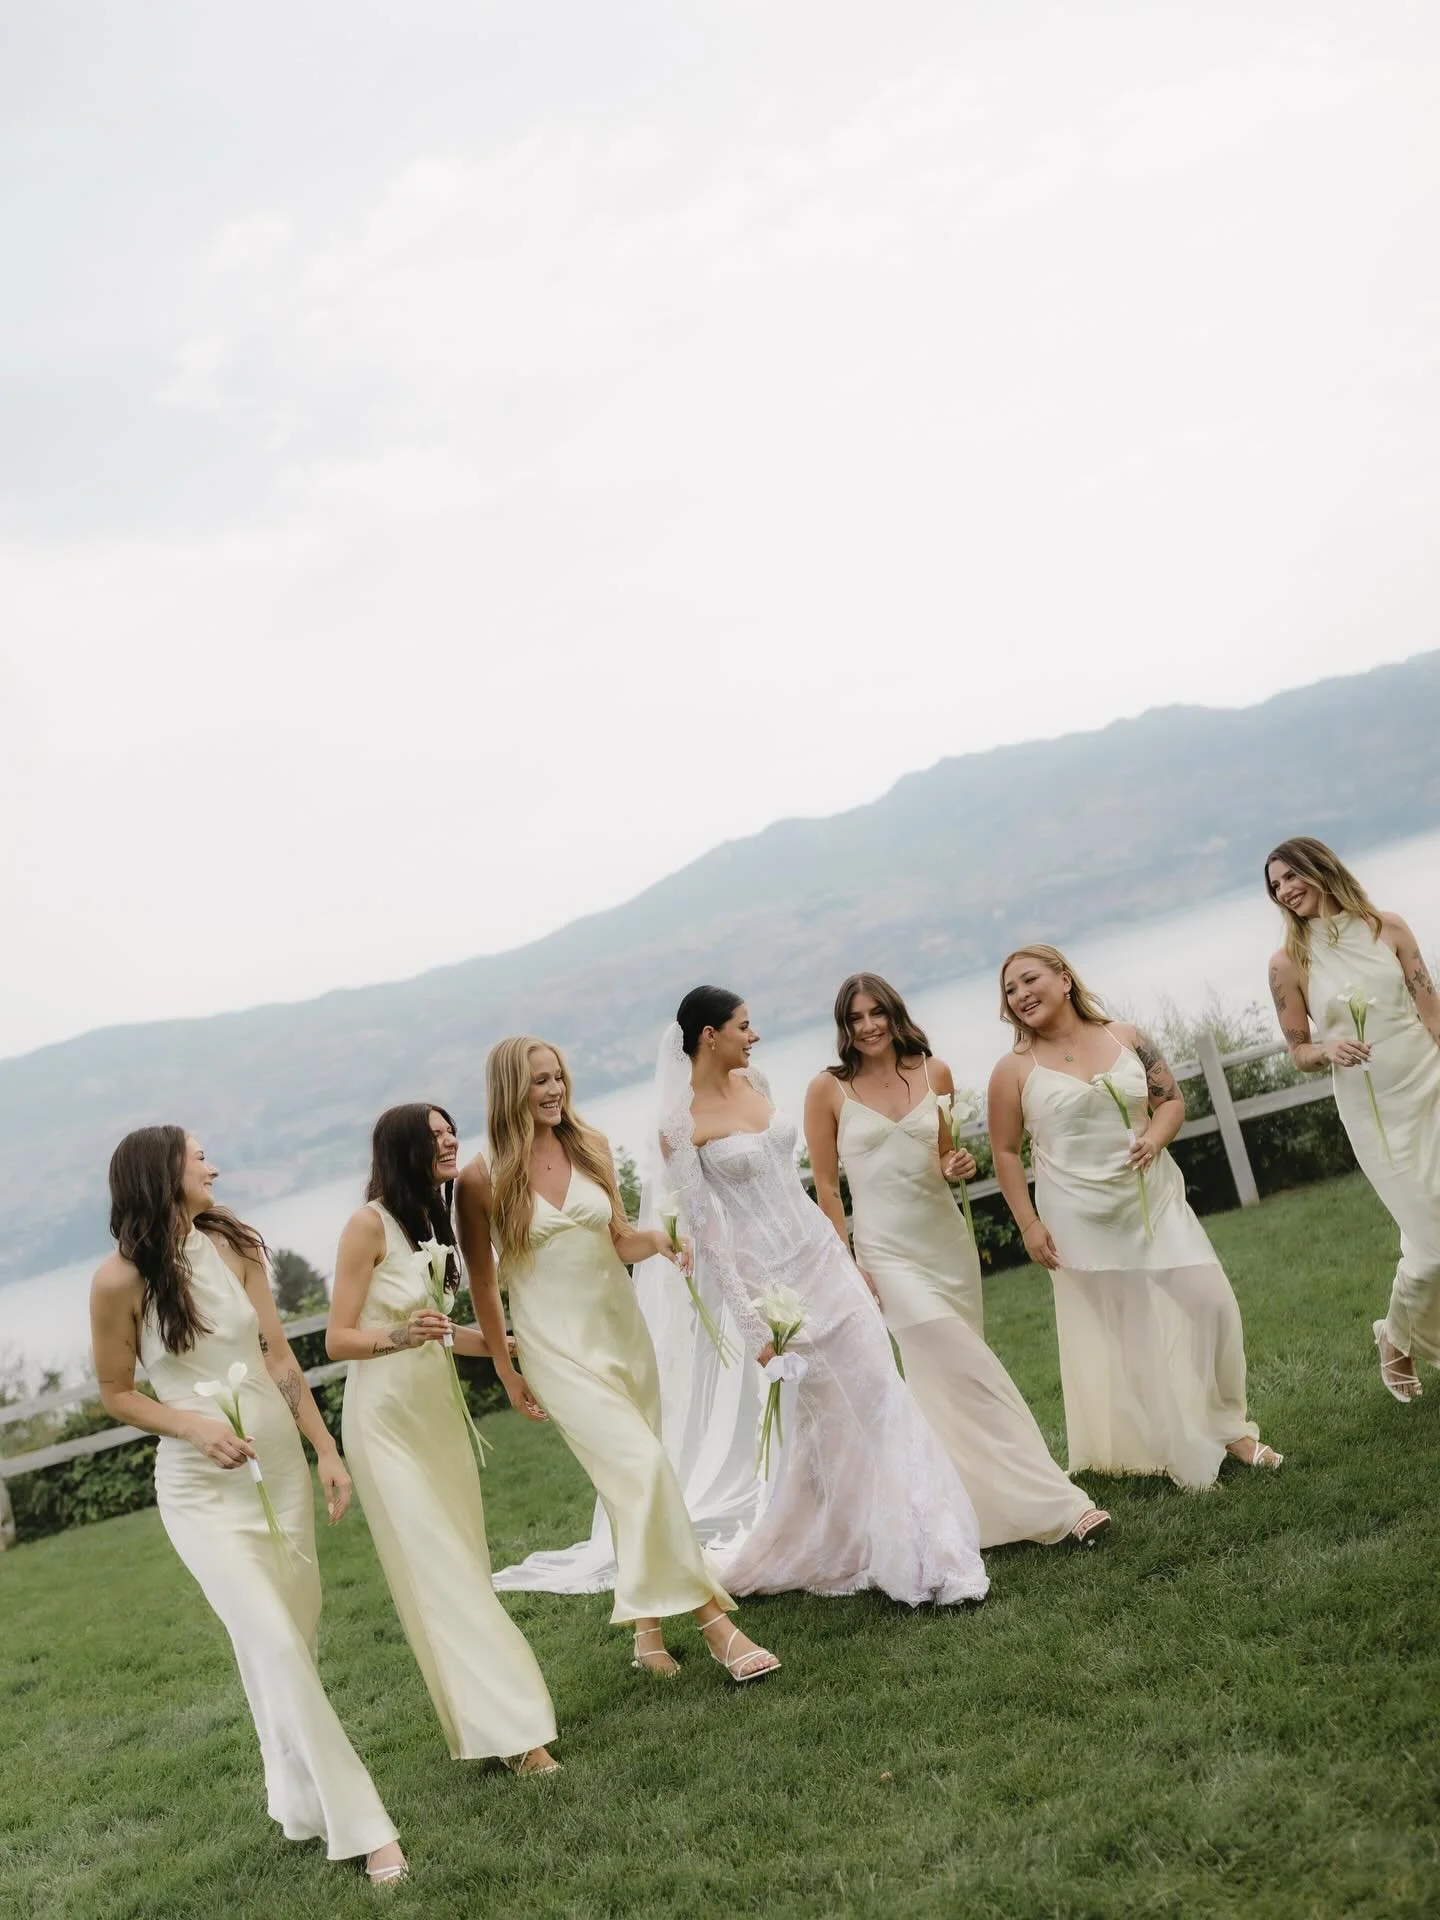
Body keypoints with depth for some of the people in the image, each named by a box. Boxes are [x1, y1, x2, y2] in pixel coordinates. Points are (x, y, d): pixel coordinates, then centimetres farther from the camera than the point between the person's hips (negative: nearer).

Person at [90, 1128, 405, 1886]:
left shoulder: (232, 1244, -1)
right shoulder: (119, 1278, -12)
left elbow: (279, 1358, 2)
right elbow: (115, 1394, -1)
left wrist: (326, 1451, 1)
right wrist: (194, 1426, -17)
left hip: (278, 1462, 4)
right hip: (203, 1485, -4)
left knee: (297, 1640, 12)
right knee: (273, 1646, -10)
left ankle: (299, 1802, 32)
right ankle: (356, 1825, -3)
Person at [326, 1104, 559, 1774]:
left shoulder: (432, 1221, 8)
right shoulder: (369, 1223, -14)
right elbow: (338, 1339, -13)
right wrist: (401, 1335, -29)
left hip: (438, 1407, 7)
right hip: (386, 1417, -7)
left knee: (464, 1564, 9)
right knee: (437, 1573, -6)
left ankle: (488, 1713, 16)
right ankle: (507, 1728, -5)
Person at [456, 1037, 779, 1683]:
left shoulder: (590, 1146, 1)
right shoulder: (483, 1178, -10)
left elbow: (617, 1242, 10)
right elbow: (481, 1279, 0)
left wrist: (652, 1239, -13)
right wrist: (505, 1370, 4)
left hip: (621, 1327, 5)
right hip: (557, 1347, -5)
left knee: (631, 1484, 9)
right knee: (643, 1469, -15)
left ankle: (649, 1629, 23)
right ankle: (712, 1618, -8)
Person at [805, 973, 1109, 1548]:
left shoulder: (933, 1072, 3)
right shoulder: (828, 1090, -6)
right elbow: (826, 1185, -1)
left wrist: (959, 1165, -7)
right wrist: (846, 1262, -6)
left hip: (948, 1240, 4)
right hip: (887, 1250, -4)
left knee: (954, 1381, 10)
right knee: (966, 1376, -11)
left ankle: (970, 1505, 26)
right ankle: (1056, 1505, -10)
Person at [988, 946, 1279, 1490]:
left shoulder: (1126, 1038, 2)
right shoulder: (1015, 1069, -4)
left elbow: (1172, 1101, 8)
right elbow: (1005, 1153, 0)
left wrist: (1155, 1138, -13)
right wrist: (1029, 1224, -5)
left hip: (1154, 1201, 2)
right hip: (1081, 1221, -2)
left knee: (1207, 1305, 0)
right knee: (1111, 1336, 3)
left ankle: (1226, 1427, 21)